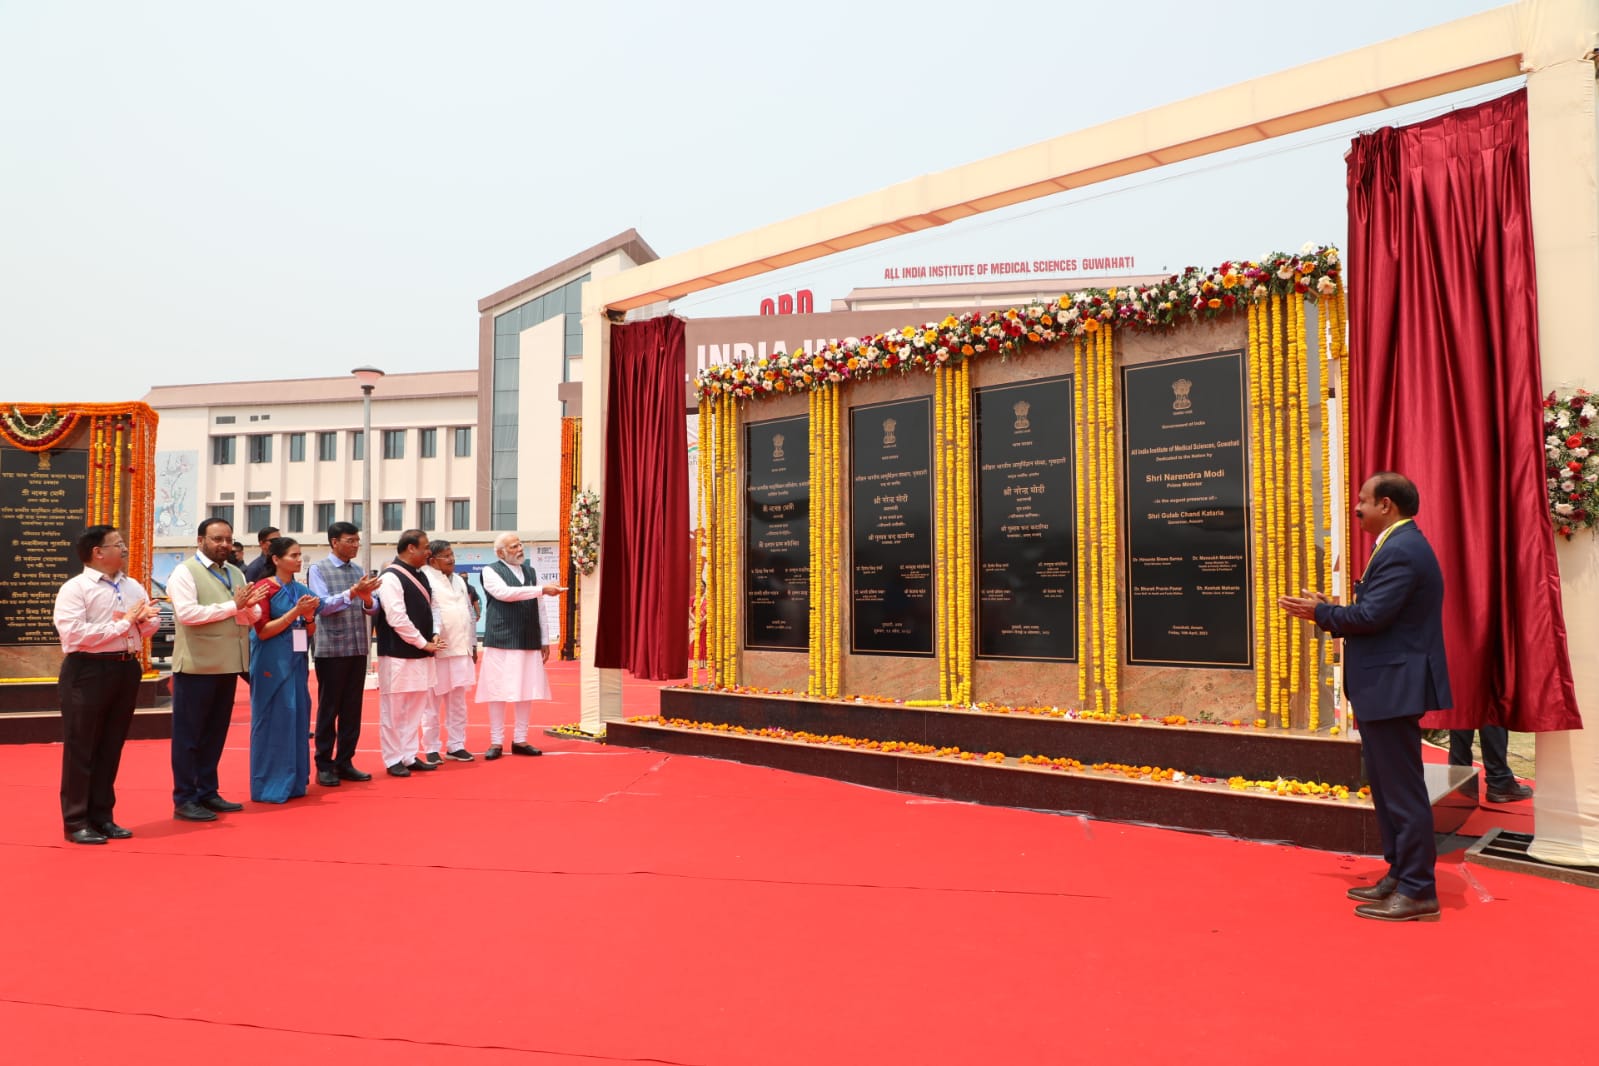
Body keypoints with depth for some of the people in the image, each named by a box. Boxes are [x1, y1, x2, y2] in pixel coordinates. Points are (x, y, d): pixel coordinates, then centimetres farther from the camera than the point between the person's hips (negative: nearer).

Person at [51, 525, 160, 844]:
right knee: (81, 748, 2)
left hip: (127, 668, 7)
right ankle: (76, 821, 12)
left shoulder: (132, 586, 11)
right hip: (88, 671, -7)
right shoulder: (74, 589, -10)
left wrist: (144, 620, -7)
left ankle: (101, 816, 24)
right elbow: (73, 633, -21)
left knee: (111, 747, 14)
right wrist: (124, 623, -17)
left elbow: (152, 622, 17)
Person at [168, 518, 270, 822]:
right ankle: (184, 800, 9)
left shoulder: (236, 573, 15)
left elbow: (253, 617, 12)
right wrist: (232, 605, -18)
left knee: (215, 732, 14)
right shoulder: (185, 572, -6)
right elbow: (187, 613, -19)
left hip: (228, 664, 7)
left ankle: (207, 792, 23)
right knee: (189, 734, 2)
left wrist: (250, 605, -10)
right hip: (197, 665, -7)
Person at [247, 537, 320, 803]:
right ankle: (270, 786, 7)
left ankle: (293, 781, 16)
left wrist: (309, 616, -6)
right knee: (274, 720, -2)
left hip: (297, 661, 6)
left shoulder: (302, 590, 10)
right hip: (272, 663, -6)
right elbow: (262, 631, -12)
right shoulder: (265, 588, -8)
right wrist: (294, 611, -19)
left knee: (297, 717, 7)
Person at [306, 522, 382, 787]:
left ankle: (345, 762, 19)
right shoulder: (319, 570, -3)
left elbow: (372, 609, 7)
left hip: (358, 649, 5)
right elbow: (321, 606, -14)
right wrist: (352, 592, -23)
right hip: (331, 649, -5)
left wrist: (367, 598, -15)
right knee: (328, 708, 4)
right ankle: (324, 765, 13)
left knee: (352, 708, 9)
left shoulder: (359, 571, 11)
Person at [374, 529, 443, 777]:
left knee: (414, 707, 14)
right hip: (398, 655, -8)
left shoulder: (419, 576, 12)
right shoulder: (391, 577, -14)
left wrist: (433, 636, 3)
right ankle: (393, 760, 12)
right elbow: (397, 619, -19)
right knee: (394, 709, 2)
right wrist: (424, 644, -13)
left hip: (420, 655, 8)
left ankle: (409, 756, 23)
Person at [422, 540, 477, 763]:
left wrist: (473, 644, 18)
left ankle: (456, 745, 19)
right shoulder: (427, 580, -6)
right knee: (433, 702, 2)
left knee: (458, 701, 11)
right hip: (438, 650, -6)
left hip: (461, 650, 7)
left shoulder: (459, 580, 16)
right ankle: (431, 749, 11)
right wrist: (434, 634, -31)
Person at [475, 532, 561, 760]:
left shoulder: (530, 571, 13)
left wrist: (544, 640, 11)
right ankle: (496, 742, 10)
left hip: (529, 642, 5)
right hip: (501, 641, -4)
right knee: (498, 691, 0)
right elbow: (505, 593, -20)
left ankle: (520, 740, 16)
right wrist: (542, 589, -22)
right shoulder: (491, 571, -1)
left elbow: (539, 609, 14)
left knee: (528, 690, 6)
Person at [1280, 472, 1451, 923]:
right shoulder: (1400, 546, 16)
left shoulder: (1401, 550, -18)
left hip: (1393, 687, -11)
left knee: (1402, 789, -4)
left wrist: (1321, 612, -10)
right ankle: (1400, 875, 26)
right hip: (1386, 686, 11)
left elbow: (1372, 615, -24)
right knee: (1388, 785, 17)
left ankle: (1418, 891, 4)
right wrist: (1332, 611, 8)